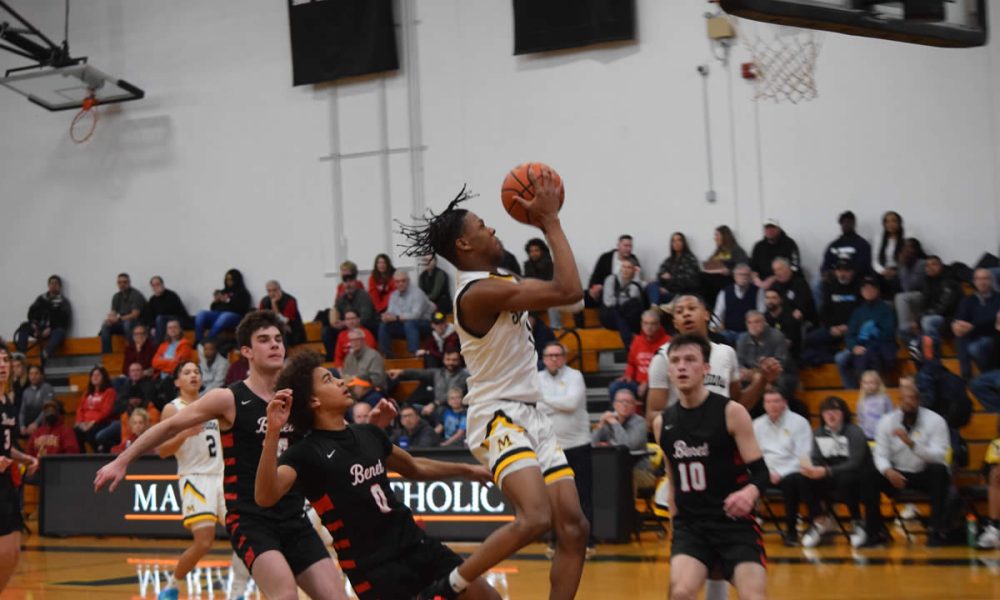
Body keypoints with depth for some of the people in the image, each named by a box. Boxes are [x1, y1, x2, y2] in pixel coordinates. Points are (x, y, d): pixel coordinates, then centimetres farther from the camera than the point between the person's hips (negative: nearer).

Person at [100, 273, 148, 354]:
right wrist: (110, 318, -21)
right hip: (121, 323, 6)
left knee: (127, 324, -38)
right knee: (105, 326, -17)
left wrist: (118, 319, -30)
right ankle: (106, 353, -19)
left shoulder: (136, 295, -12)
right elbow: (113, 313, 5)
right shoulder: (116, 296, 9)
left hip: (136, 323, -6)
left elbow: (135, 315, -20)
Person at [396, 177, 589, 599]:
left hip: (530, 417, 10)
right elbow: (568, 291, -23)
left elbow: (561, 289, 29)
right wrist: (550, 222, -15)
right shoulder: (479, 291, -18)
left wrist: (547, 223, 20)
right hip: (498, 418, -10)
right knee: (535, 518, -29)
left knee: (574, 529, 3)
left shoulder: (498, 284, 13)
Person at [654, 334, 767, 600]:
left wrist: (749, 493, -31)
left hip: (734, 523, -3)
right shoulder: (662, 423, 6)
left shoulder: (731, 412, -6)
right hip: (690, 525, 3)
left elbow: (760, 471, -9)